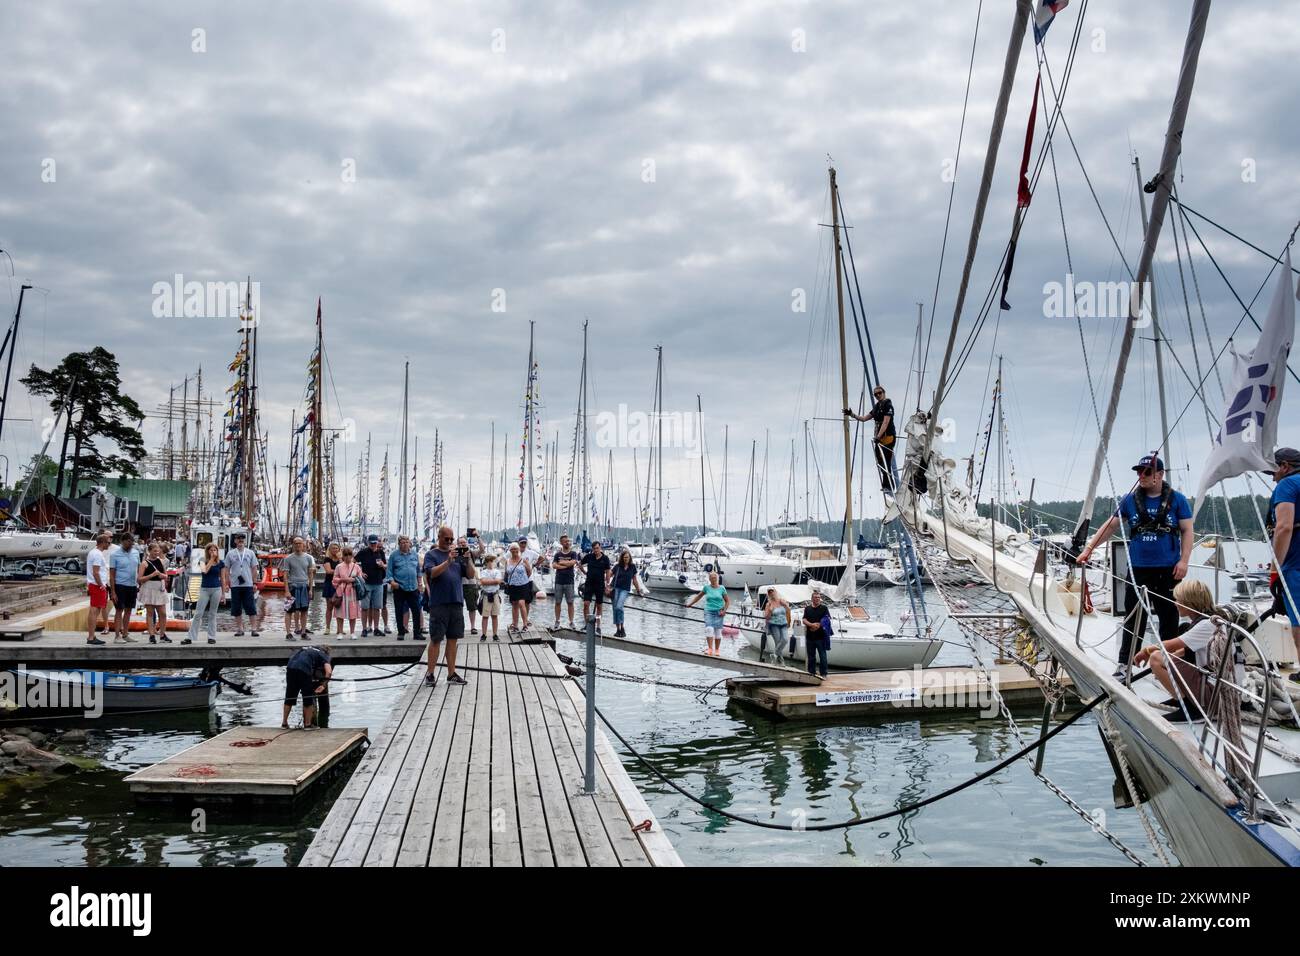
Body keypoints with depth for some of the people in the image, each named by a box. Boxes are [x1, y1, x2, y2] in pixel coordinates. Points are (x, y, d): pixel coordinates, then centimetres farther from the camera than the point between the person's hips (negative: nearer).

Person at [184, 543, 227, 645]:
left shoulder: (221, 563, 4)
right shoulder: (203, 561, 2)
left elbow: (223, 578, 8)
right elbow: (205, 570, -19)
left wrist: (223, 593, 6)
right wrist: (211, 559, -12)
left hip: (216, 589, 0)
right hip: (204, 589, 0)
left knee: (212, 614, 6)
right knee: (198, 614, -3)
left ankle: (212, 637, 12)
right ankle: (190, 637, -1)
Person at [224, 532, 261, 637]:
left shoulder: (250, 553, 7)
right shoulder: (230, 553, 6)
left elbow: (254, 568, 7)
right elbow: (227, 569, 7)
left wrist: (255, 583, 1)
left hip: (248, 585, -1)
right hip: (235, 585, 1)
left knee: (251, 608, -3)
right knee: (237, 609, 5)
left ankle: (253, 629, -1)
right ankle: (240, 629, 12)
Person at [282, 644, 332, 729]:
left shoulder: (308, 649, 35)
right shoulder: (323, 655, 18)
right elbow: (329, 672, 2)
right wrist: (323, 685, 12)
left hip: (290, 667, 5)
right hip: (303, 670, -5)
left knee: (289, 697, 17)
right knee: (308, 698, 9)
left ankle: (284, 723, 25)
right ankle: (308, 724, 15)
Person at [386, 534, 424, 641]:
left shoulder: (414, 555, 11)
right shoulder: (394, 555, 2)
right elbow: (389, 571, 1)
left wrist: (420, 584, 13)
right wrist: (392, 581, -14)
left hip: (413, 588, 2)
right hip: (399, 588, -2)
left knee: (416, 611, 0)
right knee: (399, 612, 3)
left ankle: (417, 633, 7)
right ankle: (401, 633, 13)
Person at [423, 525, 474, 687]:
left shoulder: (457, 554, 12)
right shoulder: (431, 554, 1)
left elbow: (471, 574, 8)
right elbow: (432, 573, -16)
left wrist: (468, 559, -8)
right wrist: (448, 561, -24)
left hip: (456, 602, 4)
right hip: (438, 603, -4)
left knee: (453, 639, 8)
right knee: (436, 639, -1)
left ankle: (451, 673, 14)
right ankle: (430, 674, 7)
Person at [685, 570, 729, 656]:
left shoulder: (721, 588, 2)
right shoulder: (706, 587, 4)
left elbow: (727, 601, 6)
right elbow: (699, 596, 17)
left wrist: (724, 610, -6)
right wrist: (690, 604, 15)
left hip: (718, 612, 0)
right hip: (708, 611, 0)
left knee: (718, 631, 0)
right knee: (709, 629, -17)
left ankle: (717, 650, 10)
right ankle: (710, 649, -18)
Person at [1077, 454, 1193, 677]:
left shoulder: (1176, 499, 2)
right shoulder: (1130, 500, 6)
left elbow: (1186, 531, 2)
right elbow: (1111, 525, 8)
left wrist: (1184, 560, -8)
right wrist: (1089, 548, 0)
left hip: (1168, 569, -1)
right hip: (1138, 568, 1)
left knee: (1169, 617, 7)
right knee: (1134, 618, 1)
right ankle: (1125, 663, 3)